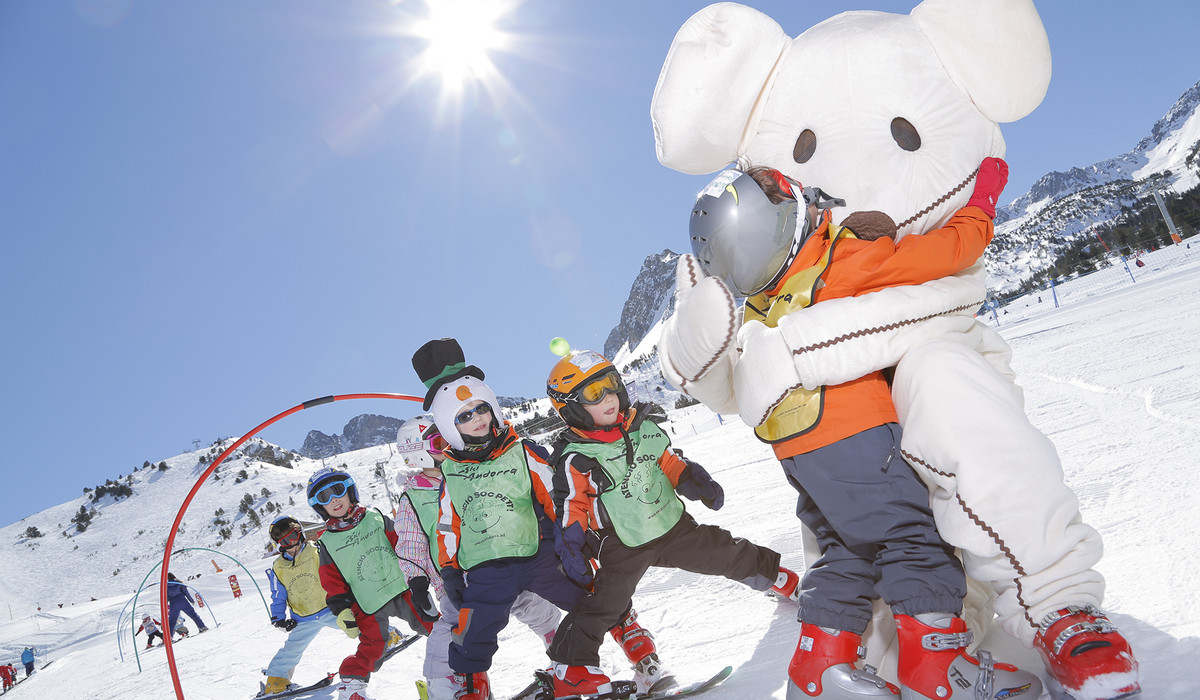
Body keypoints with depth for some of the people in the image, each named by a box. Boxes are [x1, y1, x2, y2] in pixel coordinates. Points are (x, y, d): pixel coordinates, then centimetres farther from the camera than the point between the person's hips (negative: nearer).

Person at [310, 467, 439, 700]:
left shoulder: (376, 519, 0)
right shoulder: (327, 543, 1)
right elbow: (332, 584, 4)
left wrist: (418, 580, -4)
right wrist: (342, 612, -5)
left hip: (402, 590, 1)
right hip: (369, 608, -1)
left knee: (434, 626, 5)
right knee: (370, 649, -7)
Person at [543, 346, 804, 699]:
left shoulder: (642, 426, 1)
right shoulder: (576, 459, -17)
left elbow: (667, 461, 13)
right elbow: (572, 509, -12)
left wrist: (692, 479, 0)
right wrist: (572, 549, -20)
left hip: (673, 525, 5)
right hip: (625, 547, -5)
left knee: (725, 553, 13)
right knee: (604, 604, -7)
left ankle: (773, 574, 38)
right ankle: (572, 669, 7)